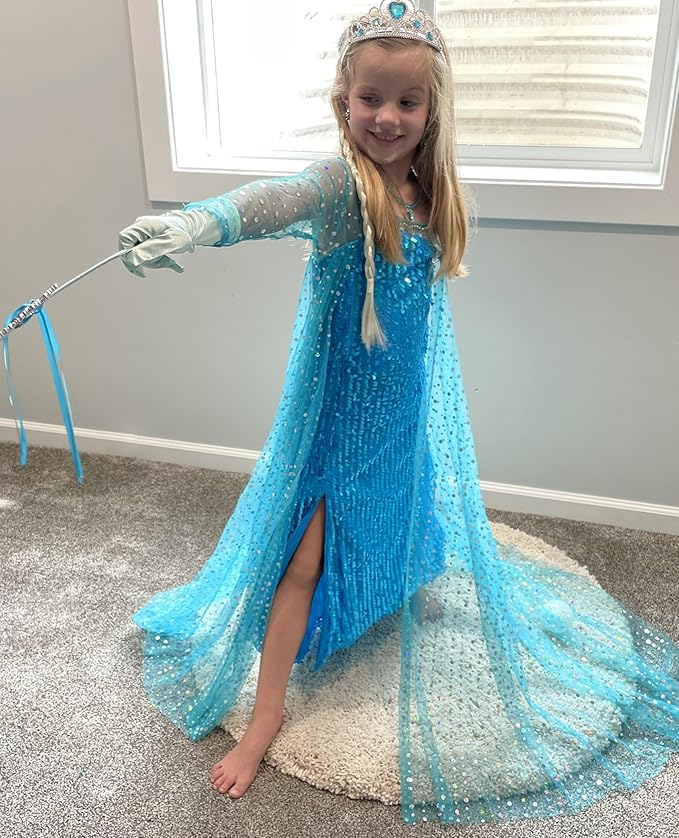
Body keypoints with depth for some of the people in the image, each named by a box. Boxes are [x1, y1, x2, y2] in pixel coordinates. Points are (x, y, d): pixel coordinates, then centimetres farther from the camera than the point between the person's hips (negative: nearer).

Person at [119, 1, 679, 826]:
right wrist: (195, 221, -63)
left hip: (406, 405, 6)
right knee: (304, 560, 1)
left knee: (408, 534, 25)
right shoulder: (342, 180, -21)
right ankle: (266, 714, 17)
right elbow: (276, 199, -45)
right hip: (339, 408, -5)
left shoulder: (429, 193, -2)